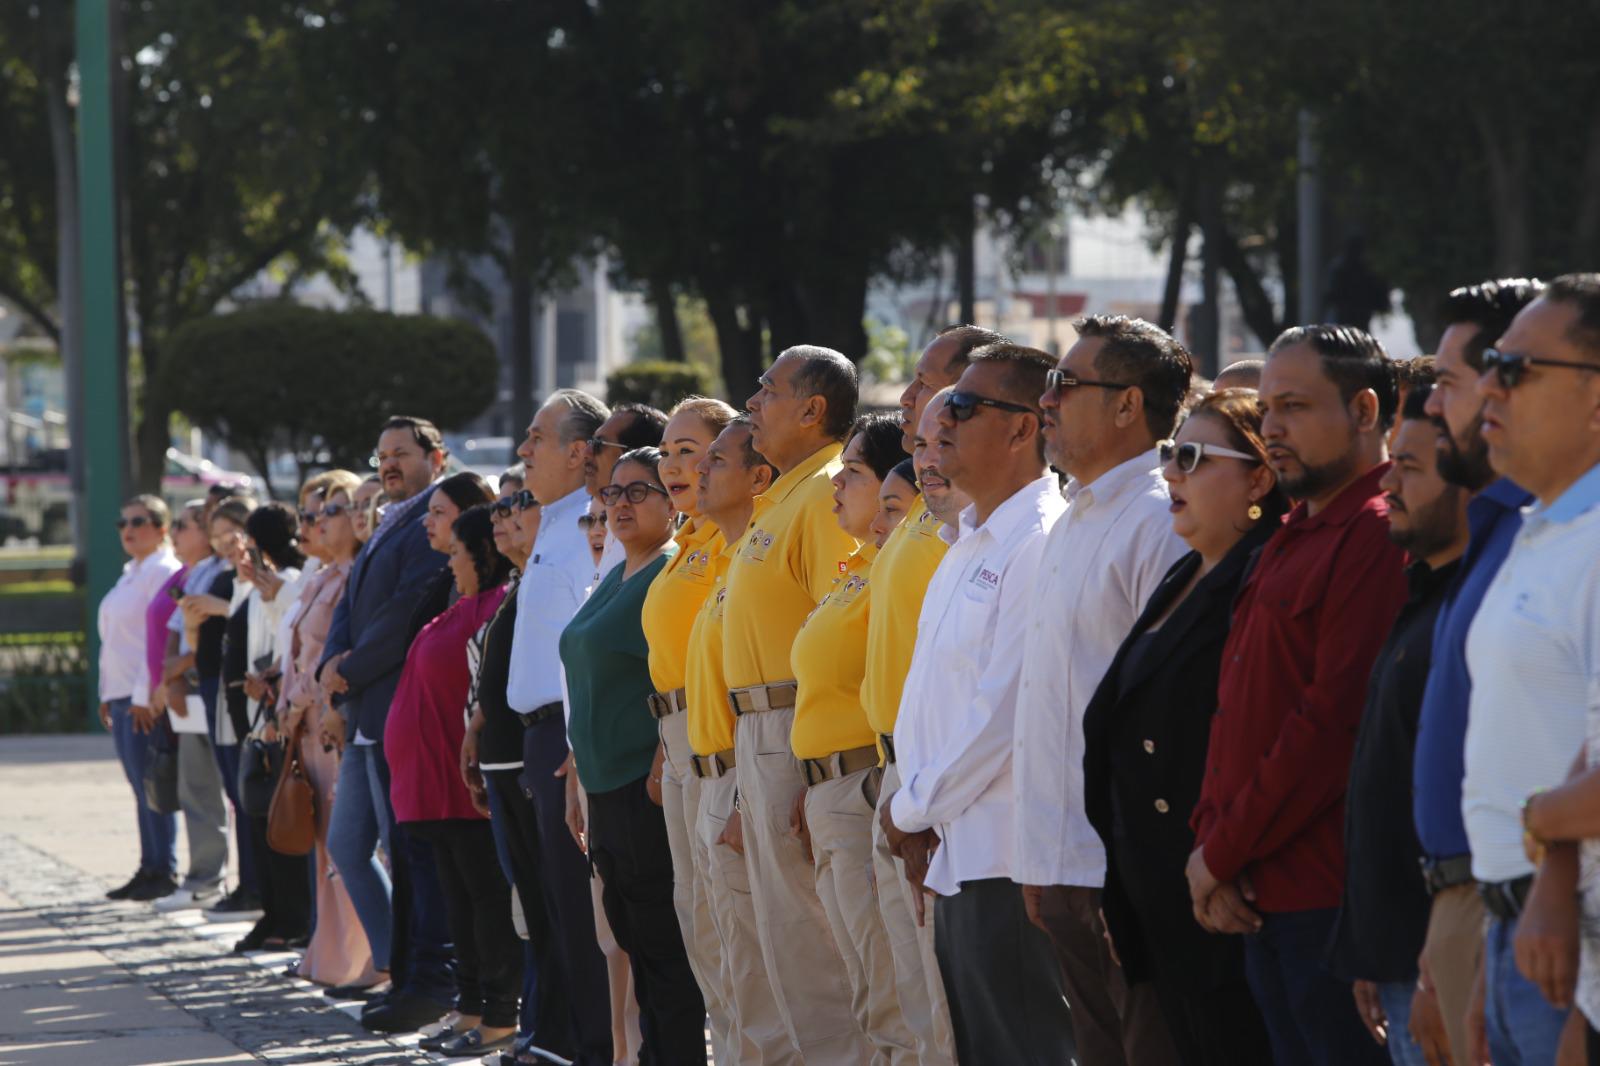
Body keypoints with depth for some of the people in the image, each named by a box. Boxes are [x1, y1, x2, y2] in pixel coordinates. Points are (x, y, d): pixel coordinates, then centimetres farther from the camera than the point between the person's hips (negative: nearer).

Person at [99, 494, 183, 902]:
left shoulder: (165, 572, -10)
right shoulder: (131, 574, 19)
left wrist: (147, 693, -20)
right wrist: (107, 693, 19)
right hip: (121, 695, 9)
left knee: (151, 787, -8)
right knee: (140, 787, 9)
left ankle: (165, 872, -4)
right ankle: (150, 869, 11)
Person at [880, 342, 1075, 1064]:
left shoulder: (1042, 543, -15)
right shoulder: (971, 543, 18)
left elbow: (1007, 706, -19)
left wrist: (916, 809, -9)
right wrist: (912, 804, 9)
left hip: (1007, 859, -10)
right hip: (953, 852, 10)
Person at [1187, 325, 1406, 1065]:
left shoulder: (1377, 536, -12)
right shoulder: (1293, 540, 20)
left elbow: (1334, 722, -18)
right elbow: (1235, 710, 19)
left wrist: (1224, 853, -12)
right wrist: (1212, 835, 3)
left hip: (1329, 894, -10)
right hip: (1262, 901, 10)